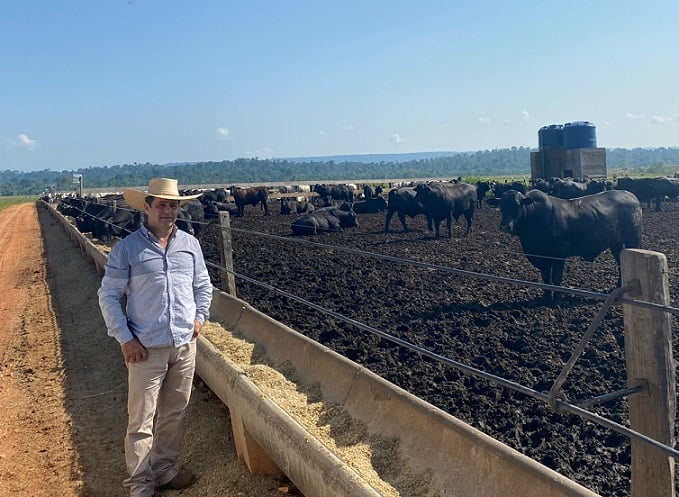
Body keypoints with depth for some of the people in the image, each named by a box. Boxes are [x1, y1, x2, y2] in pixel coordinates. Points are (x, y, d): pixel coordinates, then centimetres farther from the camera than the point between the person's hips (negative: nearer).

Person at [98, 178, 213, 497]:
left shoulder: (190, 244, 5)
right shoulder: (127, 248, -7)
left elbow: (203, 285, 17)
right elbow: (108, 295, -5)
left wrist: (199, 316, 4)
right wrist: (125, 339, -10)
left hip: (185, 345, 4)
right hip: (147, 349, -4)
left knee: (174, 413, 15)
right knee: (141, 419, 4)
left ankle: (165, 468, 33)